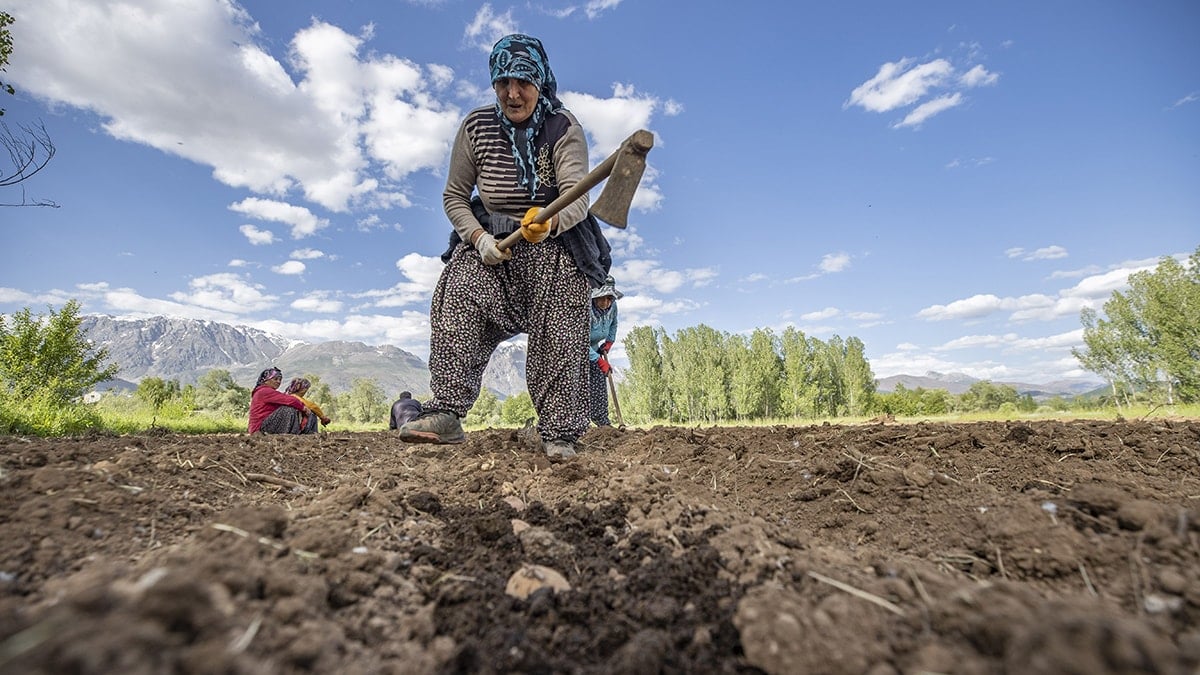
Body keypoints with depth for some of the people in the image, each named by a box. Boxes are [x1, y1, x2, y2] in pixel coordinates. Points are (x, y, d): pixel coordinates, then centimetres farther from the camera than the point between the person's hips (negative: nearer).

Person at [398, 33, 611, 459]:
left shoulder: (565, 129, -8)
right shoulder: (476, 126, 0)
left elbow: (576, 198, -23)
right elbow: (454, 196, 4)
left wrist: (549, 223, -46)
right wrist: (478, 237, -15)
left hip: (556, 243, -2)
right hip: (490, 239, 2)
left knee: (558, 334, -16)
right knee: (458, 295, -24)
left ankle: (559, 433, -9)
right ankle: (446, 412, -25)